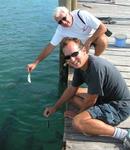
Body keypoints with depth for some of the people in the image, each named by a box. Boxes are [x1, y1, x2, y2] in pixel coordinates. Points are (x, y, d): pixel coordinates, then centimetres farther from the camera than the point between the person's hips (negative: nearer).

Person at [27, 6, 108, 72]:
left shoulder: (82, 15, -34)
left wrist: (89, 41, -36)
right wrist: (35, 63, -24)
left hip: (95, 35, -3)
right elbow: (51, 46, -19)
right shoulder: (61, 30, -22)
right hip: (81, 42, 3)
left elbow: (103, 28, -32)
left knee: (103, 41, -35)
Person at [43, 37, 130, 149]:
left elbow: (90, 100, -20)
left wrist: (78, 113, -2)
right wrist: (55, 107, 14)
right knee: (70, 95, 12)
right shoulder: (80, 65, -1)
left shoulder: (96, 67, -30)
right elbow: (72, 89, 13)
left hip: (119, 107, -9)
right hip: (104, 98, 9)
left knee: (78, 122, -27)